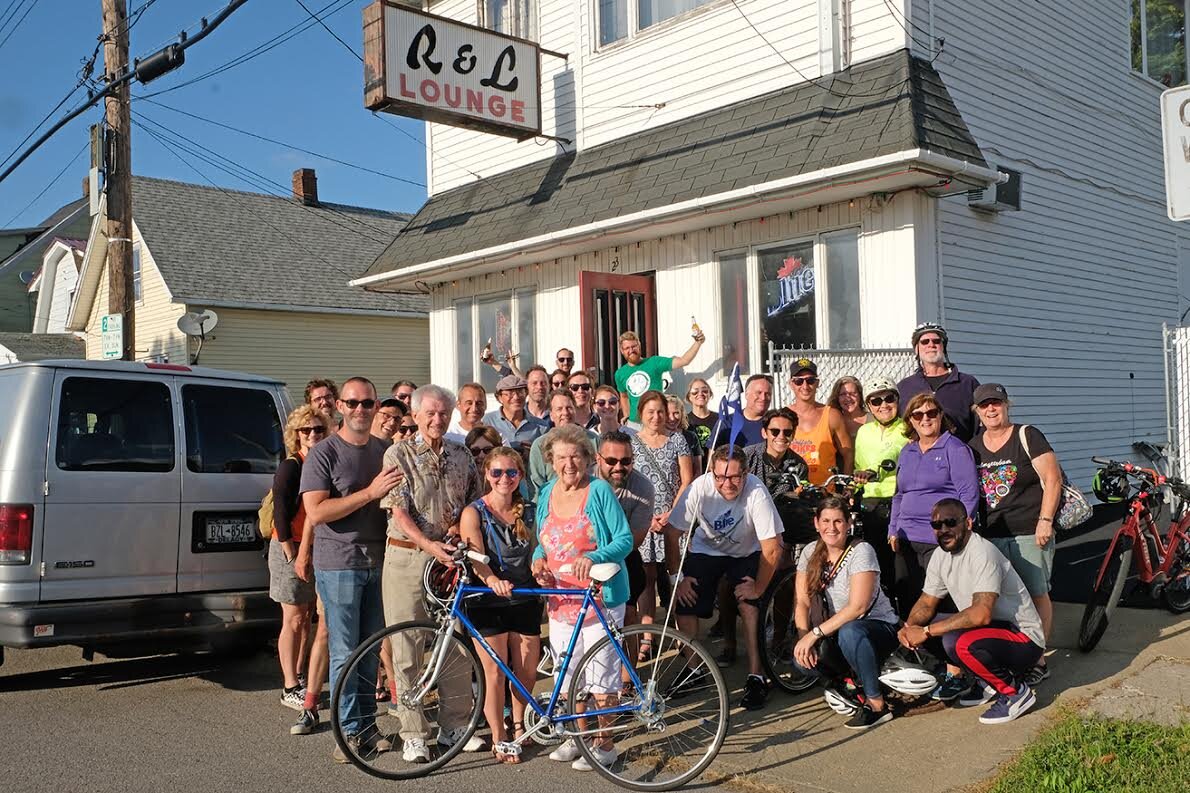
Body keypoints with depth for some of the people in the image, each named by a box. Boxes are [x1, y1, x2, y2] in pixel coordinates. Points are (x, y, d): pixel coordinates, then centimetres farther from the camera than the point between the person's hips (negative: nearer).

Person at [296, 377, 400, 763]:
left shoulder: (386, 451, 11)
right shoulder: (323, 453, -6)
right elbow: (317, 512, -15)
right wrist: (369, 492, -21)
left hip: (377, 561, 5)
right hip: (339, 564, -5)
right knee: (344, 653, 0)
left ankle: (367, 724, 21)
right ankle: (349, 731, 9)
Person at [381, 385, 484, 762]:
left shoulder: (461, 455, 9)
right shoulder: (399, 454, -4)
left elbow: (475, 502, 17)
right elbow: (398, 512, -11)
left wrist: (461, 525, -4)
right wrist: (430, 545, -24)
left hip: (449, 557, 4)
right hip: (407, 557, -4)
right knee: (406, 650, 1)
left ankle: (453, 725, 22)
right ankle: (413, 734, 11)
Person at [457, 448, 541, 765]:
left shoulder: (528, 512, 7)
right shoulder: (474, 512, -7)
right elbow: (476, 560, -18)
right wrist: (493, 580, -37)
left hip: (525, 601, 4)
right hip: (488, 602, -4)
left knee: (528, 672, 8)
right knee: (495, 673, 0)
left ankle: (519, 725, 33)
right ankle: (499, 739, 17)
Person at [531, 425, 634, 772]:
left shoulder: (600, 490, -8)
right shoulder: (546, 494, 8)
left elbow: (625, 539, -11)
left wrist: (594, 558, -27)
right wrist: (538, 559, -5)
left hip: (599, 598, -6)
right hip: (561, 600, 6)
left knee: (601, 673, 1)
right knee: (568, 673, 14)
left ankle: (605, 743, 16)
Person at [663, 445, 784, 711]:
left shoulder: (756, 492, -33)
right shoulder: (699, 488, -29)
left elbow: (772, 548, -26)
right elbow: (672, 533, -17)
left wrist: (758, 588, -19)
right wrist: (676, 577, -14)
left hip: (746, 554, -1)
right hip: (705, 550, 2)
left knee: (749, 605, -21)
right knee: (684, 605, -9)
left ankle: (755, 677, -9)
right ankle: (695, 669, 12)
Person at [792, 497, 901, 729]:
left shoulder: (861, 551, -17)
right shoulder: (811, 553, 0)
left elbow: (858, 606, -26)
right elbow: (802, 602, -3)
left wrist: (815, 633, -29)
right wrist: (803, 638, -21)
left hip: (879, 626, -5)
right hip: (838, 630, 5)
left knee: (849, 632, -39)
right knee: (802, 658, -23)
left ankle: (877, 704, -21)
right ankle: (846, 680, 8)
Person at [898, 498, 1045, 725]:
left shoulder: (982, 553, -24)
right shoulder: (941, 556, 3)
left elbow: (981, 614, -34)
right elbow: (927, 603, 9)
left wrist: (926, 631, -30)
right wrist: (909, 628, -14)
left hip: (1024, 639, -9)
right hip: (991, 629, 9)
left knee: (958, 643, -33)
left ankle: (1015, 691, -8)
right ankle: (990, 683, 10)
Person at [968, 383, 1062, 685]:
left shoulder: (1027, 436, -3)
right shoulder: (973, 447, 13)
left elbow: (1052, 479, -7)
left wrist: (1045, 520, -13)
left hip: (1030, 533, -4)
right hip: (992, 534, 5)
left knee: (1037, 595, -1)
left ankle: (1037, 660, 7)